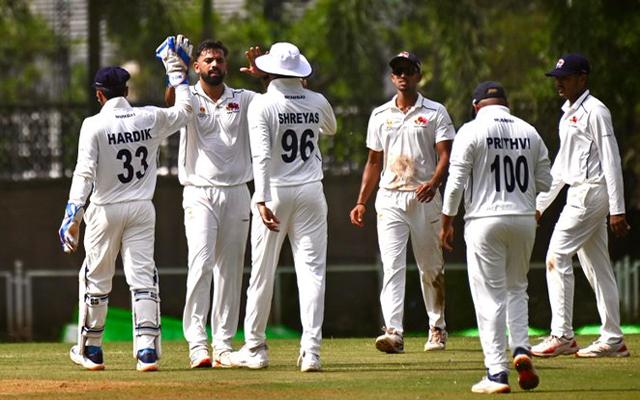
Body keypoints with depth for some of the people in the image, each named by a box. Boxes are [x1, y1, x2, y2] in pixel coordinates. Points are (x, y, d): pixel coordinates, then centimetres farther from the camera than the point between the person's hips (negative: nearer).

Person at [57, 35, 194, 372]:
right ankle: (147, 350, -11)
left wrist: (73, 213, -20)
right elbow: (184, 109, 17)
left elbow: (85, 173, -18)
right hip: (142, 208, 3)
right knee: (143, 277, -1)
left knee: (96, 278, 10)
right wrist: (178, 71, 25)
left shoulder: (95, 125, -11)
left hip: (106, 209, -3)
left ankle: (90, 350, 19)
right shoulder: (150, 119, -1)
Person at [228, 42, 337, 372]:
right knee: (312, 271, 0)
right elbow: (331, 129, 28)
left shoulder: (262, 104, -9)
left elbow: (261, 155, -19)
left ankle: (255, 349, 14)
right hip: (311, 192, 3)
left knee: (262, 272, 6)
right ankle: (311, 350, -8)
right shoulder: (317, 102, 4)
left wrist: (261, 200, -23)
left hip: (275, 192, -3)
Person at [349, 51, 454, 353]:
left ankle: (437, 328, 20)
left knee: (431, 267, 6)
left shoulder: (435, 113, 3)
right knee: (392, 265, -12)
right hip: (390, 199, 2)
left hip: (424, 198, -2)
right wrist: (361, 202, 10)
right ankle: (393, 331, -22)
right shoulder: (380, 115, 13)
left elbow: (445, 155, -5)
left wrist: (434, 182, -25)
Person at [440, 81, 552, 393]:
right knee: (516, 288, 21)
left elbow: (456, 182, -9)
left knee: (490, 295, -1)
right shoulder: (529, 133, 7)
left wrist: (447, 223, 0)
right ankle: (521, 348, -1)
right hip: (524, 219, 4)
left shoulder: (472, 131, -5)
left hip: (485, 219, -4)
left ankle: (497, 373, -4)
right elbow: (544, 182, 9)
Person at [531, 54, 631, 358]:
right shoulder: (568, 114, 18)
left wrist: (617, 209, -20)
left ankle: (562, 336, -11)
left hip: (591, 192, -10)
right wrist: (540, 204, 22)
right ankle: (612, 340, 9)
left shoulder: (594, 111, -11)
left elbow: (611, 161, -15)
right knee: (596, 267, 8)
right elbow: (560, 166, 25)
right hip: (578, 194, 10)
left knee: (557, 257, -11)